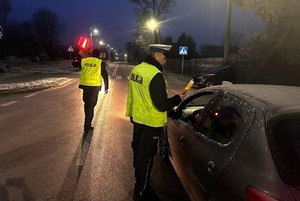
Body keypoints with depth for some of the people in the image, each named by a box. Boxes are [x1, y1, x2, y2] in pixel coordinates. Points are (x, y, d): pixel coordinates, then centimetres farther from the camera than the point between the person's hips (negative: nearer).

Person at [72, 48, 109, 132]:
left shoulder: (83, 61, 3)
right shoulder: (100, 62, -5)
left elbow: (74, 63, 21)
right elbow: (105, 75, -4)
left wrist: (79, 56, 37)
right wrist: (106, 87, 5)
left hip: (85, 85, 3)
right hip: (95, 86, -3)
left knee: (87, 104, 21)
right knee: (91, 106, 3)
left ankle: (87, 122, 32)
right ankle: (87, 126, 6)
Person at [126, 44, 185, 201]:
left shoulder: (136, 69, 3)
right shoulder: (155, 75, -24)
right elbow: (162, 105, -23)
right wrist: (177, 98, -8)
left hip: (137, 118, 9)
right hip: (151, 123, -9)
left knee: (138, 152, 21)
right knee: (146, 157, 5)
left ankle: (140, 183, 41)